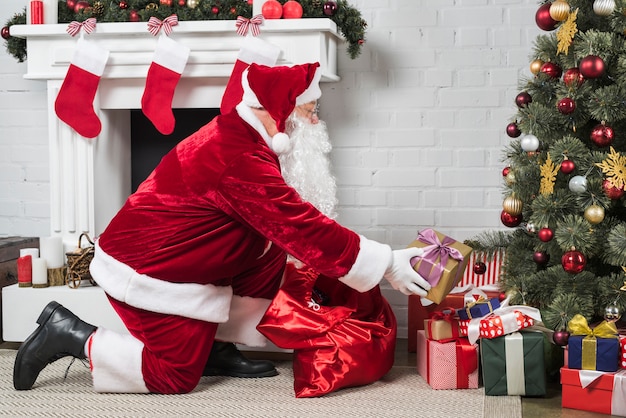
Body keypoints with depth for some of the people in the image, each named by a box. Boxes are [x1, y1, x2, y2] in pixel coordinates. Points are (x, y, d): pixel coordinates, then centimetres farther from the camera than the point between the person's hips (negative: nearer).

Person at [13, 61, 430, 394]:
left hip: (160, 254, 10)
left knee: (270, 253, 6)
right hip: (145, 270, -10)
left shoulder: (239, 135, 5)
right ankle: (70, 335, 4)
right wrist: (388, 264, -22)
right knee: (174, 376, -4)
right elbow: (303, 228, -27)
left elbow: (290, 219, 11)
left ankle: (217, 348, 12)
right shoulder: (240, 160, -27)